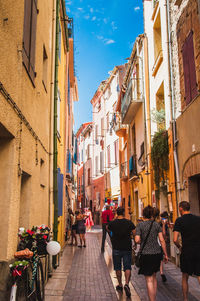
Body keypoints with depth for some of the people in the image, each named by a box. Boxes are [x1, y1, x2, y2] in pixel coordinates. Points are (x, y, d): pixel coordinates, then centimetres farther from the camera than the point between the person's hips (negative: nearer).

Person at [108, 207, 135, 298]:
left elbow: (108, 228, 15)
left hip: (116, 248, 0)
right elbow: (135, 233, -8)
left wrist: (115, 219, 14)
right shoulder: (129, 223, -7)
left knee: (118, 268, 13)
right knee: (127, 267, 6)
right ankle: (127, 284, -11)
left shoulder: (112, 223, -7)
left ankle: (120, 285, 22)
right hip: (127, 248, 0)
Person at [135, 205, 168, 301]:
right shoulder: (157, 225, 3)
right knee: (153, 277, 21)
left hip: (146, 254, -4)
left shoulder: (140, 225, -6)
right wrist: (165, 254, 6)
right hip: (157, 253, 4)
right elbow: (162, 240, 0)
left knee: (149, 280, 1)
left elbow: (137, 240, -14)